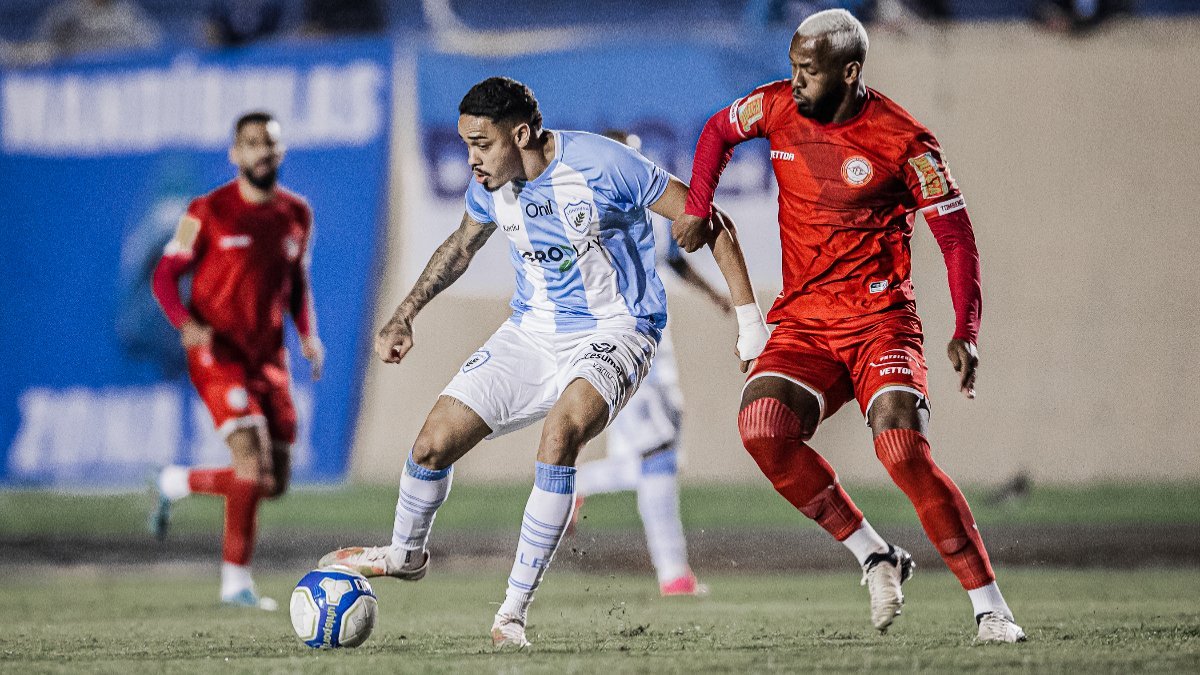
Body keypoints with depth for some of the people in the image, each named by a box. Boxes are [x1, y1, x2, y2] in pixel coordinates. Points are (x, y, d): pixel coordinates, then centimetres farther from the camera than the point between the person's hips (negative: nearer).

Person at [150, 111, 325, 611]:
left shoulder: (297, 214, 8)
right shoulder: (208, 212, -6)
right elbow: (166, 274, -3)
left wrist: (308, 334, 4)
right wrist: (186, 323, -22)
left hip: (269, 357, 6)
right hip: (218, 353, -6)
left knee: (273, 484, 5)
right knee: (254, 463, -20)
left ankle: (179, 483, 31)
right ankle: (236, 580, -9)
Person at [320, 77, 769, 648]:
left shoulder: (601, 165, -23)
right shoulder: (490, 183, -5)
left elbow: (711, 224, -15)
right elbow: (461, 245, 20)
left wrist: (750, 318, -14)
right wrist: (403, 317, 15)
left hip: (613, 333, -6)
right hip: (531, 332, 6)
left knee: (560, 435, -34)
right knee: (432, 445, -2)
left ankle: (514, 610, -26)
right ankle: (404, 554, 32)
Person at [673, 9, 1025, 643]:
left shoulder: (903, 141, -11)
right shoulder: (777, 107, 1)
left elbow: (957, 237, -6)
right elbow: (718, 131, 23)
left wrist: (965, 333, -18)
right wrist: (697, 208, 9)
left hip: (880, 322, -4)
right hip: (802, 323, 4)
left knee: (905, 453, -24)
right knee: (762, 427, -23)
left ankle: (991, 609, -14)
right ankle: (875, 557, -7)